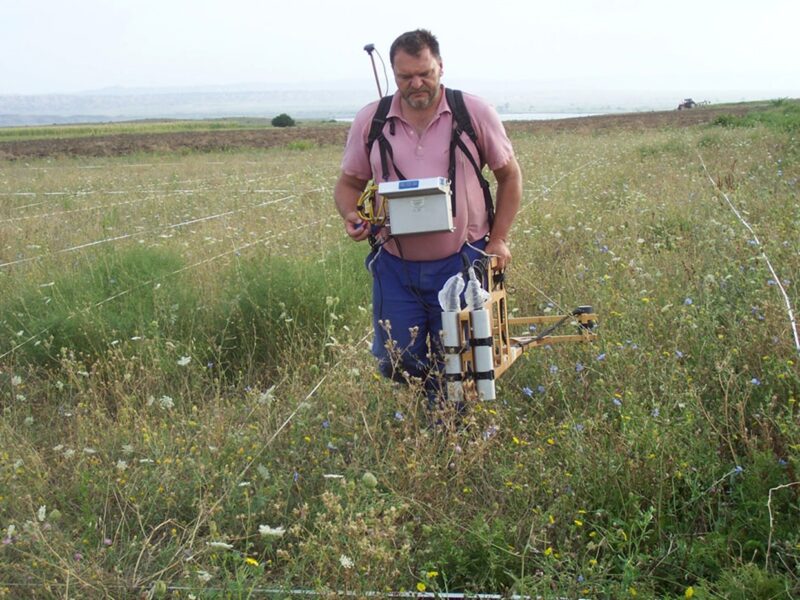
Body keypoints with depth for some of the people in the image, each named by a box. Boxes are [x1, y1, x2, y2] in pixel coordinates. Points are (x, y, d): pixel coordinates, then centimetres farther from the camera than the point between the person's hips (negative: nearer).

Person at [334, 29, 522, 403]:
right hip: (395, 265, 2)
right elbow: (349, 182, 10)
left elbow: (509, 175, 5)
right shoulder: (370, 120, 0)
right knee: (395, 365, 3)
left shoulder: (475, 113, -4)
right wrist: (351, 216, -12)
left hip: (461, 262, -1)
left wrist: (499, 239, -1)